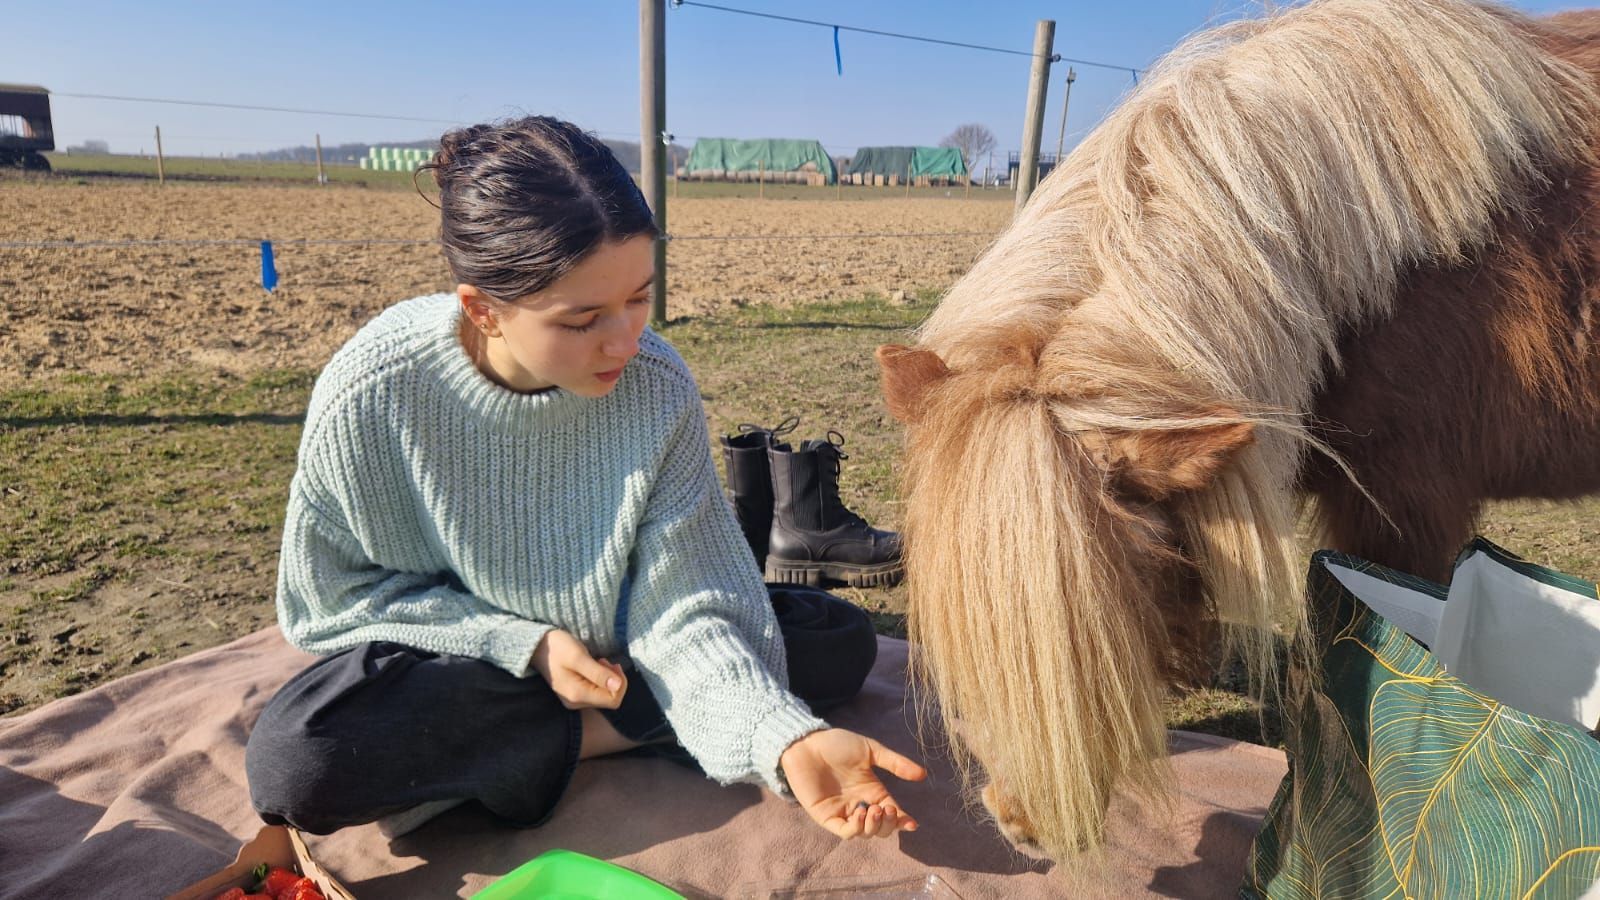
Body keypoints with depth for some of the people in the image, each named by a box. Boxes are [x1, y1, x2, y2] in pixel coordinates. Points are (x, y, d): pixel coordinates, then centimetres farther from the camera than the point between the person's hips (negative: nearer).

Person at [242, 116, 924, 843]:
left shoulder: (658, 389, -22)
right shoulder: (372, 392, -25)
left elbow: (685, 610, -20)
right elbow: (335, 592, -11)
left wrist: (786, 738, -37)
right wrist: (524, 644, -22)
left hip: (609, 648, 3)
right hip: (463, 658, -2)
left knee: (843, 642, -11)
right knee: (292, 760, -31)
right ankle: (609, 733, -11)